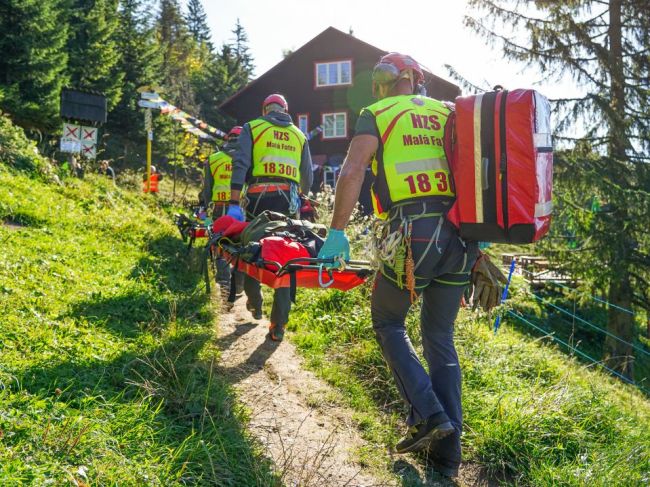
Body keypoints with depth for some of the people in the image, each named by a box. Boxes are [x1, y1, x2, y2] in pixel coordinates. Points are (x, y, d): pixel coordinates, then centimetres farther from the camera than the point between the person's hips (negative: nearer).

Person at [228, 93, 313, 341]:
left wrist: (234, 203, -8)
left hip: (259, 199, -2)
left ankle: (255, 305, 30)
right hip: (288, 200, 2)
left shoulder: (252, 128, 10)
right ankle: (278, 325, 1)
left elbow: (240, 165, -4)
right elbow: (308, 178, 17)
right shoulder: (299, 135, 18)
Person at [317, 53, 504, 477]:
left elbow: (352, 173, -6)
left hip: (412, 235, -4)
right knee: (440, 338, 14)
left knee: (388, 322, 17)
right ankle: (447, 451, 16)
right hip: (460, 235, 5)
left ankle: (428, 414, 3)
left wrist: (337, 231, -3)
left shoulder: (377, 114, 7)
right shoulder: (449, 113, 19)